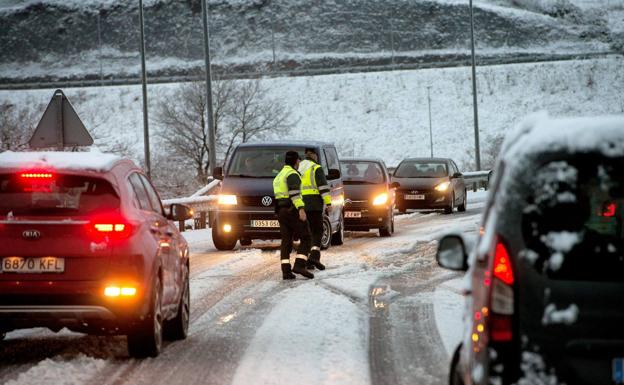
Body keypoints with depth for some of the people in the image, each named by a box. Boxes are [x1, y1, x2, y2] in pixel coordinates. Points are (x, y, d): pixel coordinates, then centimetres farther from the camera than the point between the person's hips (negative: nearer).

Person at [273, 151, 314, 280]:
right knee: (305, 238, -5)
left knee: (286, 241, 5)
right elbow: (294, 192, -22)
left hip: (281, 211, 9)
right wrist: (301, 209, -30)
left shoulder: (280, 176, 22)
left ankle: (286, 271, -4)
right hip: (293, 210, -9)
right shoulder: (292, 174, -8)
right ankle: (299, 265, -17)